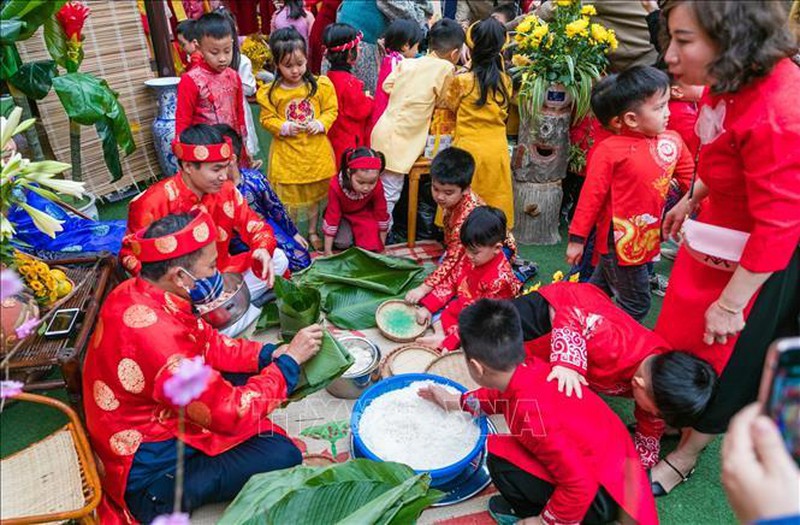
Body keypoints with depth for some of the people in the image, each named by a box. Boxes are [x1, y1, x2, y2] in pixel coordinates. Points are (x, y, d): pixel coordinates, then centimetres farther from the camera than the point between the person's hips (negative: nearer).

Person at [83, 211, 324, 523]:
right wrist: (289, 361, -16)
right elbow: (233, 412, -26)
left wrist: (269, 353, -6)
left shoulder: (135, 293, -7)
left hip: (154, 421, 9)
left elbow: (207, 342, 4)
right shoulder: (157, 335, -36)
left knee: (247, 376, 10)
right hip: (149, 473, -9)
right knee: (283, 456, -13)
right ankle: (176, 496, -5)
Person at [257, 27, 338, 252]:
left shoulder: (320, 85, -5)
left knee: (315, 194, 16)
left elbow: (331, 110, 1)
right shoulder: (270, 92, -8)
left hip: (315, 150, 1)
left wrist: (320, 123, -16)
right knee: (289, 196, 10)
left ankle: (313, 231, 34)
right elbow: (267, 119, -1)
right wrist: (284, 127, -18)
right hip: (287, 151, -1)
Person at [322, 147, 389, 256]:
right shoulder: (336, 186, -36)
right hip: (342, 215, -1)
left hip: (364, 214, 1)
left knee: (371, 244, -20)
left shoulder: (377, 187, -31)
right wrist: (327, 251, -23)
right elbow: (332, 215, -28)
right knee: (342, 242, -24)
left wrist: (381, 246, -7)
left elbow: (381, 213, -16)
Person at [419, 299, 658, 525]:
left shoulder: (531, 414, -34)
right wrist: (454, 401, 25)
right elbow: (503, 395, 16)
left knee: (501, 460, -18)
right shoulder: (529, 368, -9)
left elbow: (580, 485, -29)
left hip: (603, 495, -8)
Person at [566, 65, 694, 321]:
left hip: (648, 238, 6)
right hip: (621, 240, -6)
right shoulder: (609, 150, -18)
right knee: (636, 304, 5)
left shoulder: (673, 141, -1)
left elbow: (692, 180, 8)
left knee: (602, 285, 25)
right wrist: (577, 239, -10)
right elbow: (591, 195, -14)